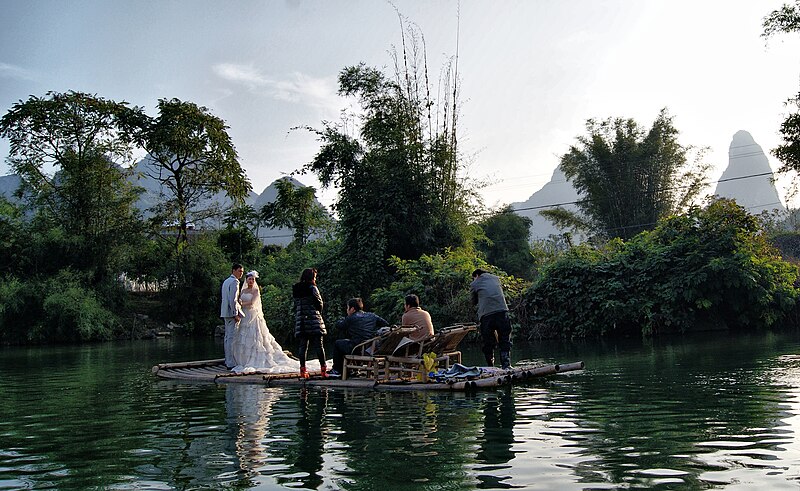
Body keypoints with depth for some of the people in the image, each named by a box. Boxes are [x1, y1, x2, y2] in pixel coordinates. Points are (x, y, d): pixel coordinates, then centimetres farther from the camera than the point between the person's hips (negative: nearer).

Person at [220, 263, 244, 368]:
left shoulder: (226, 281, 18)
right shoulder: (234, 282, -13)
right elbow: (233, 300, -19)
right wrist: (236, 314, -18)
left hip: (226, 312, 10)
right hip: (232, 312, -10)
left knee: (227, 337, 13)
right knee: (232, 337, -10)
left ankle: (227, 361, 19)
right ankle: (231, 363, -10)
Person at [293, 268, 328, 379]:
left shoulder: (295, 289, 10)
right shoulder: (312, 288, -7)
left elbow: (296, 305, 11)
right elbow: (319, 303, -6)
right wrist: (319, 313, 12)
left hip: (300, 320, 5)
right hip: (314, 320, -5)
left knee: (302, 345, 5)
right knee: (319, 345, -1)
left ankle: (303, 370, 2)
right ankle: (323, 369, -3)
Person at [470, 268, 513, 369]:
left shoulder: (474, 284, 13)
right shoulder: (495, 278, 23)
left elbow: (474, 302, 18)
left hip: (486, 315, -2)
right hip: (502, 311, 2)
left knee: (488, 344, 7)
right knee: (505, 341, 5)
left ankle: (491, 367, 9)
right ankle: (506, 365, -7)